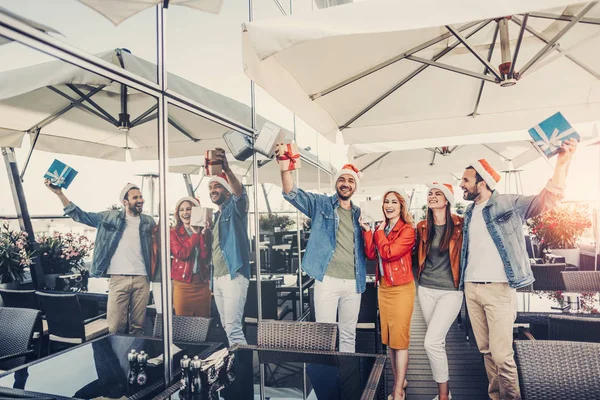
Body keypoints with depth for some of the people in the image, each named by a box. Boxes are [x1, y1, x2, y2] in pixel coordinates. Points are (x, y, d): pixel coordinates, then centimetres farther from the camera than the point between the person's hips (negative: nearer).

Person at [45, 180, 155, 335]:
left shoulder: (149, 222, 10)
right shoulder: (110, 217, 6)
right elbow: (80, 215, 8)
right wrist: (59, 193, -1)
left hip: (142, 279, 1)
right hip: (118, 278, -1)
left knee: (137, 326, 8)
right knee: (115, 327, 0)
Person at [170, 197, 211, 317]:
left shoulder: (203, 231, 7)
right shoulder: (174, 233, 3)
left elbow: (205, 256, -5)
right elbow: (181, 254, -13)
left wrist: (202, 233, -11)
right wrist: (195, 234, -8)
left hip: (202, 283, 2)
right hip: (182, 285, -2)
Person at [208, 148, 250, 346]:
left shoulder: (234, 208, -3)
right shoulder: (216, 216, 21)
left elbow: (239, 192, -27)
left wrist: (226, 169, -47)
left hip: (233, 276, -8)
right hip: (217, 278, 8)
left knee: (233, 328, -13)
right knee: (227, 327, 12)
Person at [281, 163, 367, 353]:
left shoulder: (359, 214, 15)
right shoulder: (321, 204, 2)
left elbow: (367, 249, 21)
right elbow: (292, 193, -13)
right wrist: (285, 167, -31)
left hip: (353, 282, 4)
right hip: (327, 279, -4)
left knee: (349, 334, 15)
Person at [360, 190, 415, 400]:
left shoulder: (407, 230, -11)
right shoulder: (382, 229, 10)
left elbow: (389, 253, -23)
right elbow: (372, 254, 1)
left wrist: (379, 232, -10)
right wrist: (367, 231, -6)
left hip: (401, 288, -7)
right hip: (383, 288, 7)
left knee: (399, 338, -1)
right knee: (388, 338, 14)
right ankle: (399, 381, 31)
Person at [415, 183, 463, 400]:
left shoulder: (459, 225, -8)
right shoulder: (422, 227, 5)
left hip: (451, 291, -4)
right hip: (426, 289, 4)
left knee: (431, 342, -12)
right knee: (437, 341, 13)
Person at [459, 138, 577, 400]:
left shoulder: (509, 204, -4)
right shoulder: (469, 213, 13)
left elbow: (548, 199, -15)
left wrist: (563, 161, -26)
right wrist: (462, 282, 15)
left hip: (498, 289, -6)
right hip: (470, 288, 6)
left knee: (501, 354, -3)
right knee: (485, 350, 14)